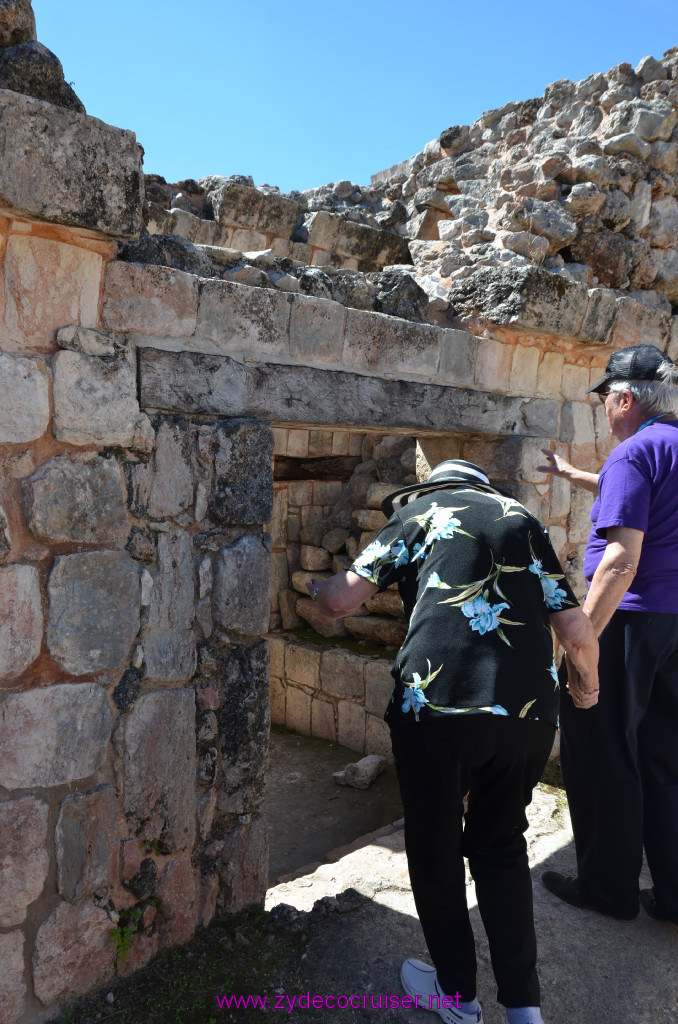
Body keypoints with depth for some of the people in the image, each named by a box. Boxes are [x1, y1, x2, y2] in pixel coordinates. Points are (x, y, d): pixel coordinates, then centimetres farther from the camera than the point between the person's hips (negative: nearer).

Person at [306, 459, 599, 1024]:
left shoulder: (418, 513, 11)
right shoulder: (524, 519, 19)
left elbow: (341, 600, 5)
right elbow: (578, 633, 13)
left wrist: (315, 587, 28)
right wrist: (589, 685, 33)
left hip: (437, 705, -3)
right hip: (530, 711, 4)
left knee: (435, 848, 19)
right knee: (501, 844, 25)